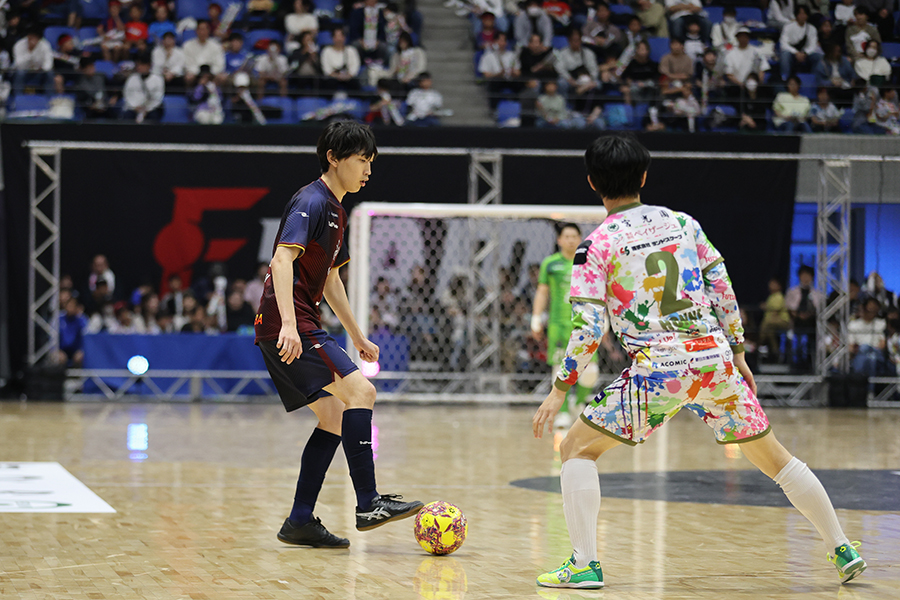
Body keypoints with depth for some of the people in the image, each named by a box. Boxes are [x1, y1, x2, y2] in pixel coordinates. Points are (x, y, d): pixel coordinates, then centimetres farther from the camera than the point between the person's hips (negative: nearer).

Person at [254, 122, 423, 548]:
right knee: (360, 390, -16)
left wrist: (357, 337, 31)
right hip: (285, 325, -10)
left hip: (300, 326, 10)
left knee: (334, 417, 9)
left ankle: (300, 522, 11)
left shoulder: (335, 210, 20)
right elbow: (282, 259, -23)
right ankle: (368, 504, -14)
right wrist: (289, 325, -34)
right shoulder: (312, 202, -11)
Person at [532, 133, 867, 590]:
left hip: (658, 368, -4)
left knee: (577, 447, 9)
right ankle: (842, 551, 22)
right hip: (714, 357, 4)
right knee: (773, 457, 18)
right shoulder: (682, 222, 11)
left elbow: (588, 328, -8)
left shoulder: (597, 245, -2)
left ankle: (584, 564, -2)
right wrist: (737, 352, 23)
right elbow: (722, 289, 13)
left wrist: (559, 389, -1)